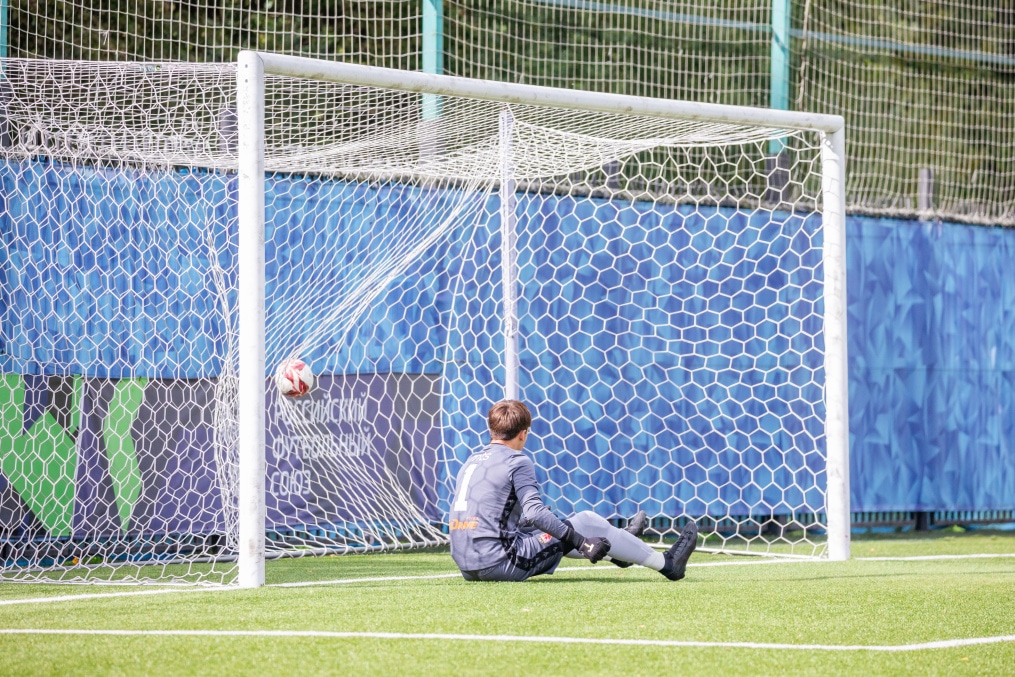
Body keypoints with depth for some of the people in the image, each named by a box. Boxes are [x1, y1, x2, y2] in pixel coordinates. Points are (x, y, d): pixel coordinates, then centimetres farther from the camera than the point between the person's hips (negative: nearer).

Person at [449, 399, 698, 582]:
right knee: (589, 522, 4)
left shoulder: (471, 461, 16)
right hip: (501, 563, -8)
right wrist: (580, 541, -17)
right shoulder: (517, 462, -7)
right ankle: (667, 564, 14)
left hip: (469, 570, 8)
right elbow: (534, 512, -19)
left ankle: (619, 549, 53)